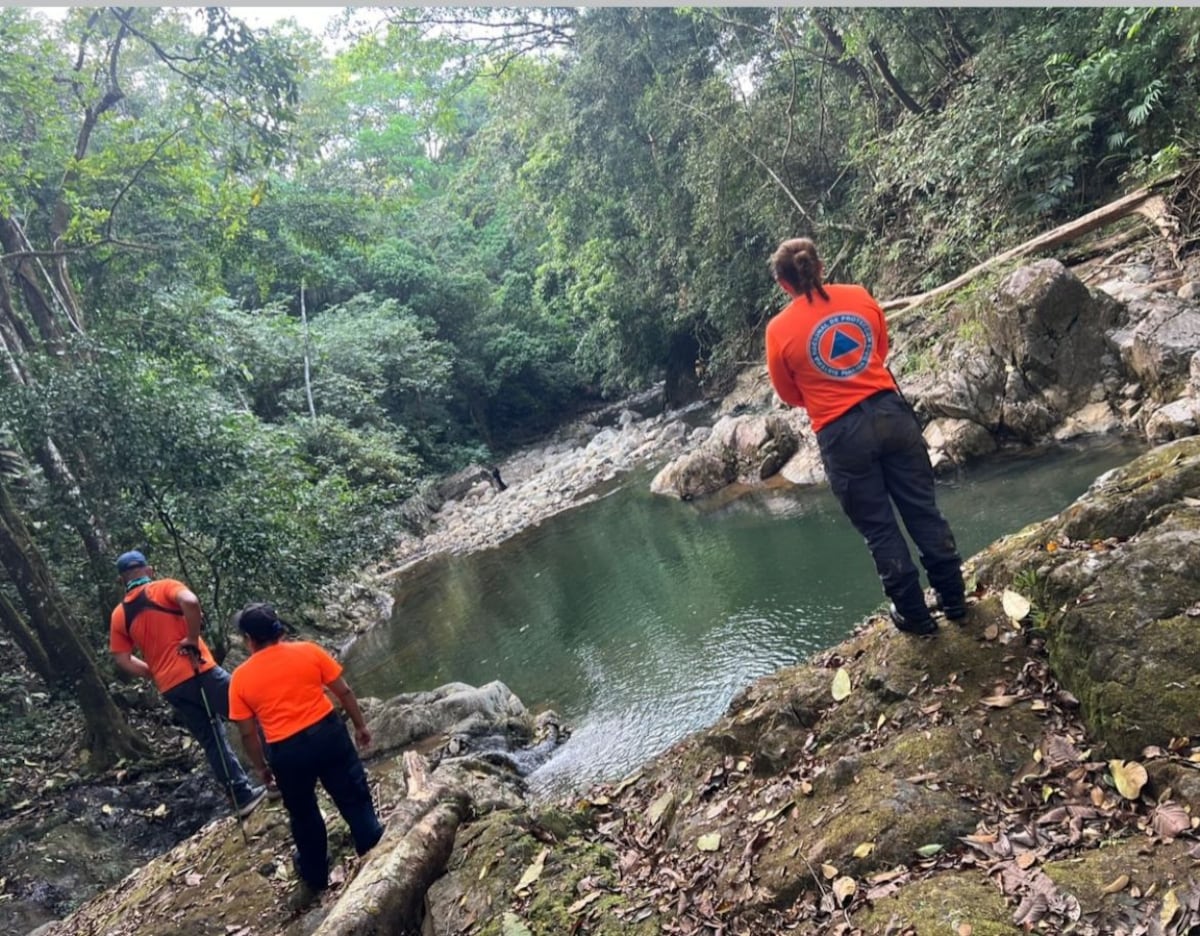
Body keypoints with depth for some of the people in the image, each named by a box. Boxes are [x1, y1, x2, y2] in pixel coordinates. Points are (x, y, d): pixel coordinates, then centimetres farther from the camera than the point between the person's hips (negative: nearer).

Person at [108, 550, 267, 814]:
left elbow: (123, 660, 8)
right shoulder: (164, 587, -1)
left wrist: (157, 673, 17)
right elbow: (190, 602, -23)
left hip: (170, 687, 5)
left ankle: (244, 796, 16)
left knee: (211, 741, 13)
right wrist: (193, 639, -12)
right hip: (199, 671, -5)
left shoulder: (119, 615, 12)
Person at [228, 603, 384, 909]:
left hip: (286, 751, 1)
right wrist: (360, 726, 14)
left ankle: (314, 881, 38)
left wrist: (262, 767, 17)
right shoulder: (308, 651, -2)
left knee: (303, 817, 22)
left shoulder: (240, 678, -1)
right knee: (354, 800, 15)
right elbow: (343, 692, 2)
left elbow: (248, 733, 3)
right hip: (328, 732, 0)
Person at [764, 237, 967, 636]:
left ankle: (914, 614, 23)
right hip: (892, 411, 4)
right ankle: (954, 599, 29)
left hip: (842, 433, -4)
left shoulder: (779, 329, -9)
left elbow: (789, 395, 5)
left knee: (879, 528, 11)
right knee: (923, 509, 16)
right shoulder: (860, 297, 2)